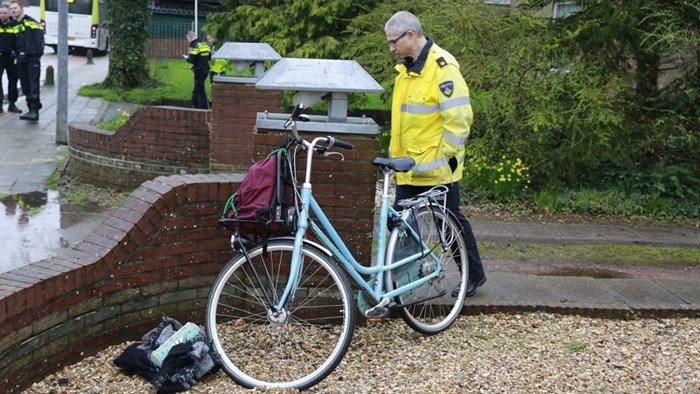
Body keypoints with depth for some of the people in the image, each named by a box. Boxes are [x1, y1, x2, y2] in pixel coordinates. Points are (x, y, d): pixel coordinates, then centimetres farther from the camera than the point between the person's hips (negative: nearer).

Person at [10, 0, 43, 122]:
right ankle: (32, 109, 14)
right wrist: (16, 54, 10)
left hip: (32, 58, -7)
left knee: (33, 84, -10)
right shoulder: (14, 25, 18)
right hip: (21, 59, 7)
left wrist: (38, 53, -17)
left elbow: (39, 38, -11)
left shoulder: (30, 22, -4)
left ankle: (34, 110, -13)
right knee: (25, 85, 8)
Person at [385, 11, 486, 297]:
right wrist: (396, 152, 20)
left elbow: (459, 117, -21)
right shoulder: (407, 67, 11)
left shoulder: (442, 67, -18)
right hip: (408, 166, 8)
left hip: (436, 166, -8)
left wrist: (446, 155, -18)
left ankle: (474, 275, 22)